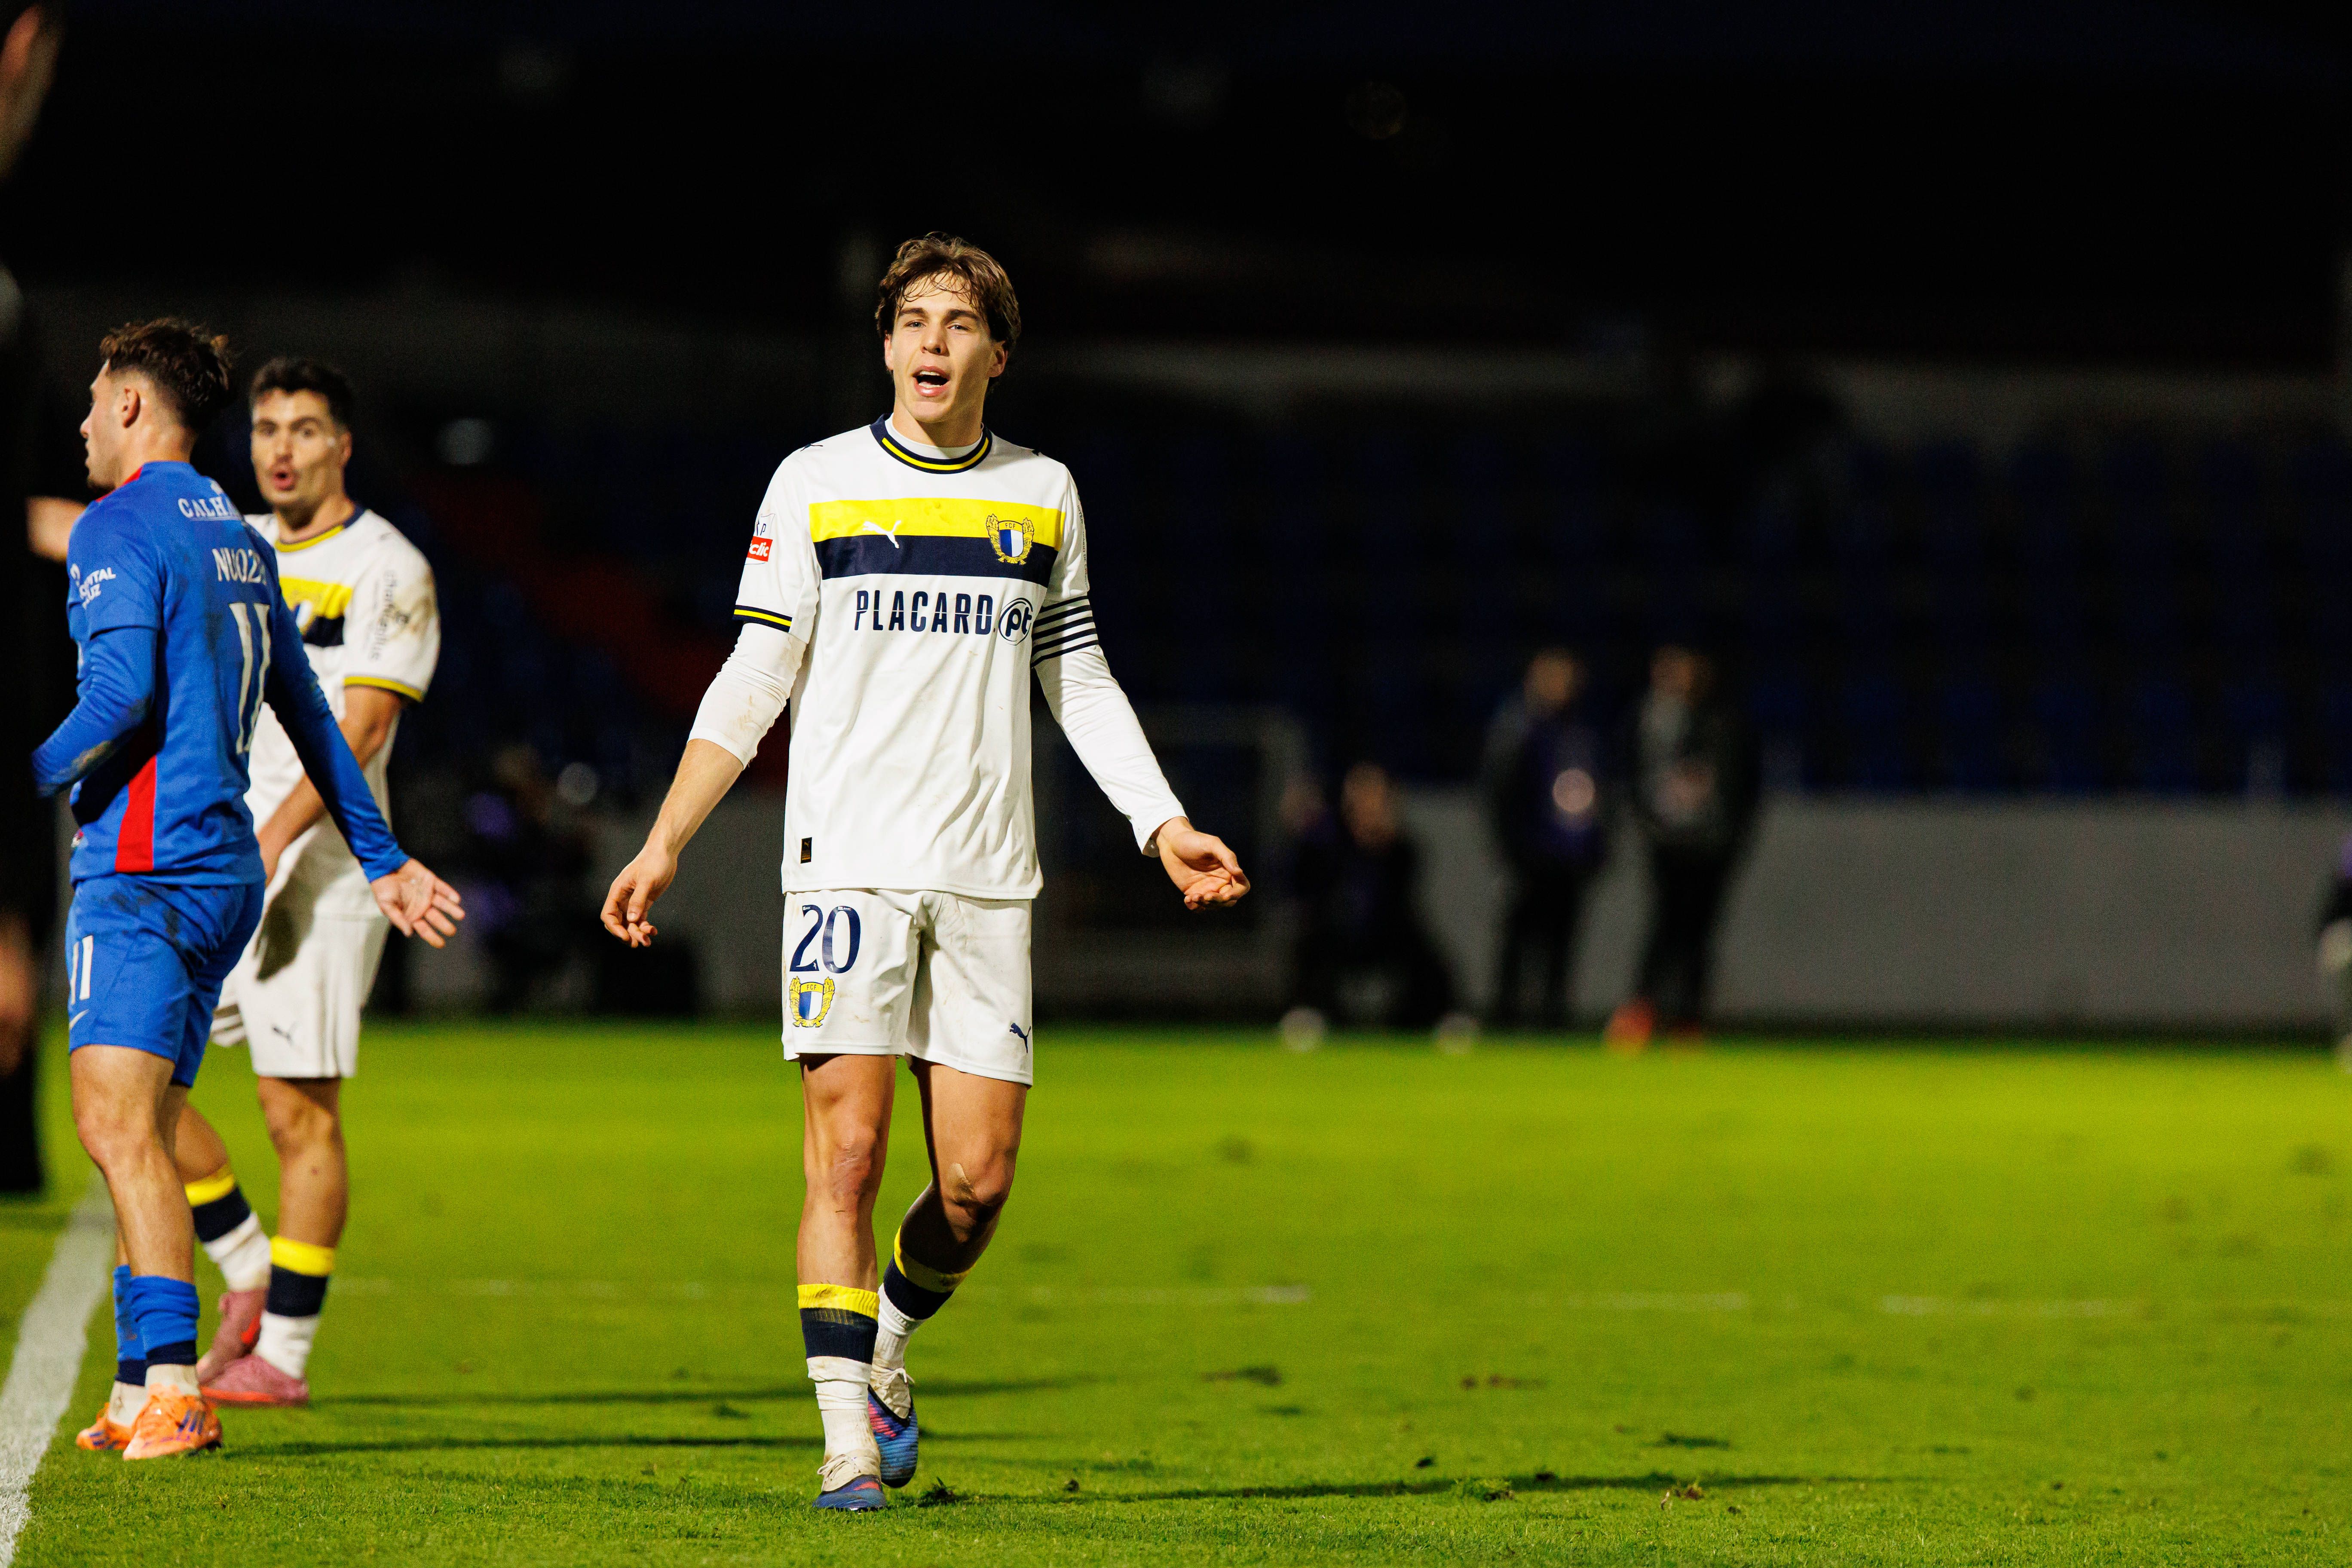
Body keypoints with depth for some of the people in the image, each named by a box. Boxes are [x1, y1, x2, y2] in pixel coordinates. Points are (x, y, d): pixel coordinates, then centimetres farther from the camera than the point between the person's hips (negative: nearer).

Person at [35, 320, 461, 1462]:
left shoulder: (117, 529, -6)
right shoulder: (239, 542, 20)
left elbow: (122, 696, -20)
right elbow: (306, 713, 24)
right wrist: (380, 860, 27)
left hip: (143, 865, -9)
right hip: (225, 870, 9)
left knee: (118, 1126, -15)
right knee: (136, 1137, 12)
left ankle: (174, 1389, -26)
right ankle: (139, 1391, 11)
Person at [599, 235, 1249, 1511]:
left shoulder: (1042, 495, 11)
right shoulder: (814, 485, 3)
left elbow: (1079, 681, 18)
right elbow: (753, 684, 4)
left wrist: (1163, 825, 9)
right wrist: (664, 844, -2)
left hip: (987, 878, 3)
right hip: (845, 865, -3)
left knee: (978, 1178, -2)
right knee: (846, 1150, -11)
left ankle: (888, 1344, 26)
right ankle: (848, 1431, -7)